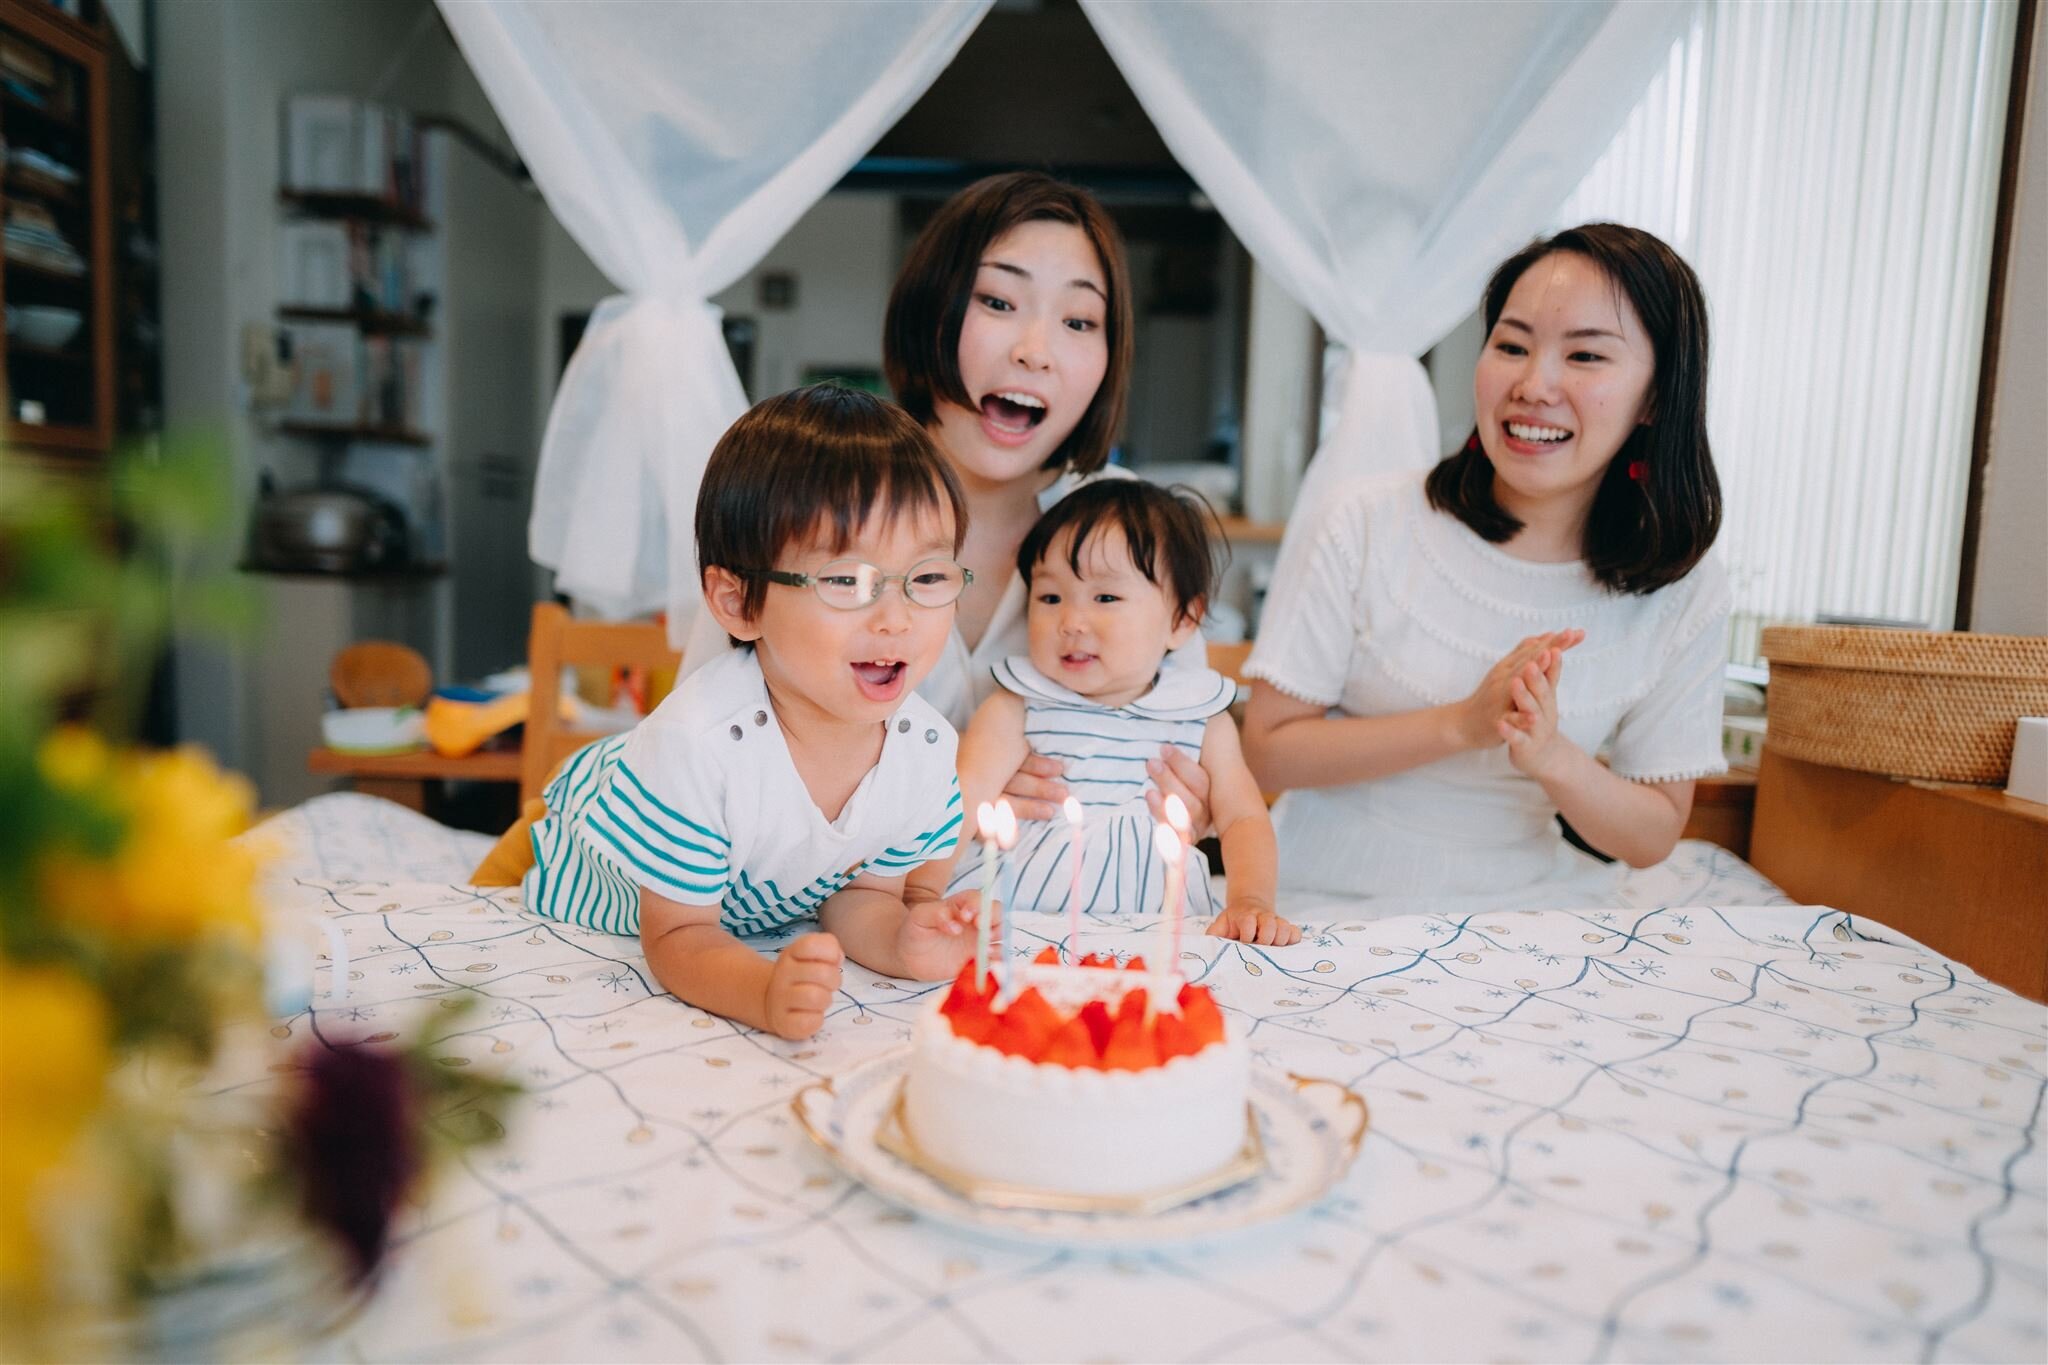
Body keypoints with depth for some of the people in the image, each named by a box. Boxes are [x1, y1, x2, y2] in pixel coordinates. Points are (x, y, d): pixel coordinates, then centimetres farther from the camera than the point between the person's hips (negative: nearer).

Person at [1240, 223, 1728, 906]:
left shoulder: (1685, 596, -2)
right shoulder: (1367, 524, -9)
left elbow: (1653, 836, 4)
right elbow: (1267, 747, -8)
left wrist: (1551, 757, -17)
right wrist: (1461, 725, -20)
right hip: (1328, 899, -2)